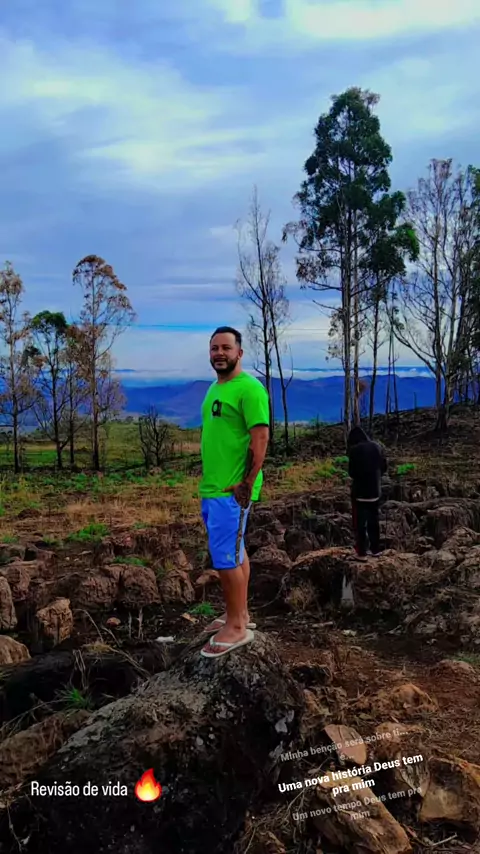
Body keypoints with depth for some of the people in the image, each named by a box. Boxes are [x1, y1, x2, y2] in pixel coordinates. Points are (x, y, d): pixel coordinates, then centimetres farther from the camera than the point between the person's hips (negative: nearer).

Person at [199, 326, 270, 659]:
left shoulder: (249, 388, -14)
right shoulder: (215, 389, 15)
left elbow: (260, 437, -20)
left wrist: (247, 483, -21)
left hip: (232, 489, -9)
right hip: (212, 487, 9)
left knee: (225, 556, -5)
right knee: (235, 552, 16)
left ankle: (237, 627, 7)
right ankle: (240, 614, 27)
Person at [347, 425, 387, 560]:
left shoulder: (354, 450, -14)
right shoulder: (376, 447, 2)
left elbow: (351, 472, -13)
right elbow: (384, 467, 9)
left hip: (360, 492, -5)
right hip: (375, 491, 6)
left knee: (360, 523, 3)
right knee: (374, 521, 17)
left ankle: (362, 553, 6)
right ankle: (375, 550, 24)